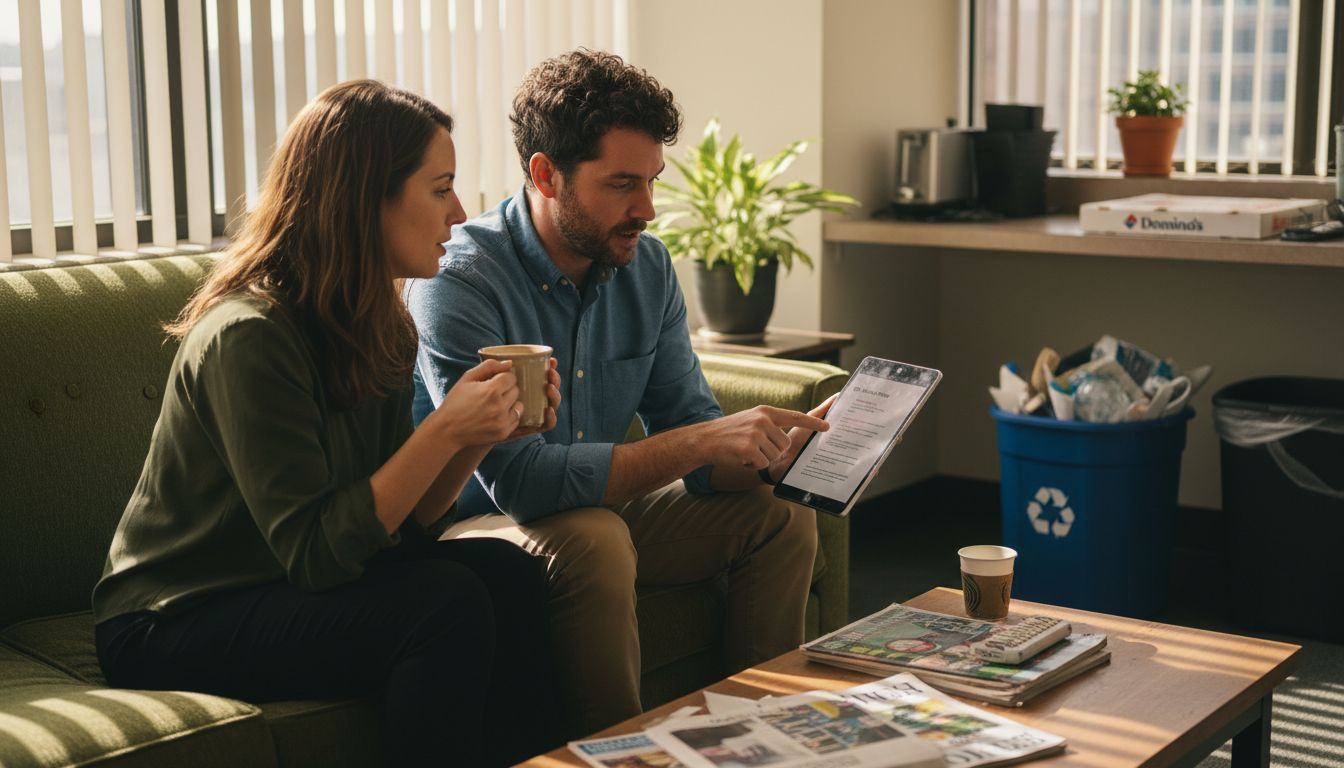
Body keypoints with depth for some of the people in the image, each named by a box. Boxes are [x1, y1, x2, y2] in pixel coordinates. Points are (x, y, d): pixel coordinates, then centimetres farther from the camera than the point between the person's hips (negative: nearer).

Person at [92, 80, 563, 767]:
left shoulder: (376, 327, 3)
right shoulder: (248, 336, -23)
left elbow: (400, 522, 3)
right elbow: (314, 554, -25)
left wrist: (483, 432, -12)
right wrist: (446, 430, -27)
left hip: (284, 592, 8)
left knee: (510, 576, -15)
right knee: (447, 603, -26)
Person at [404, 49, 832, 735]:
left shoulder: (646, 267, -1)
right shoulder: (459, 283, -24)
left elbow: (686, 418, 1)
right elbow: (519, 479, -32)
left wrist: (777, 454, -20)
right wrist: (699, 441, -33)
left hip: (601, 509, 7)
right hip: (477, 525, -7)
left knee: (781, 519, -3)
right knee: (593, 539, -35)